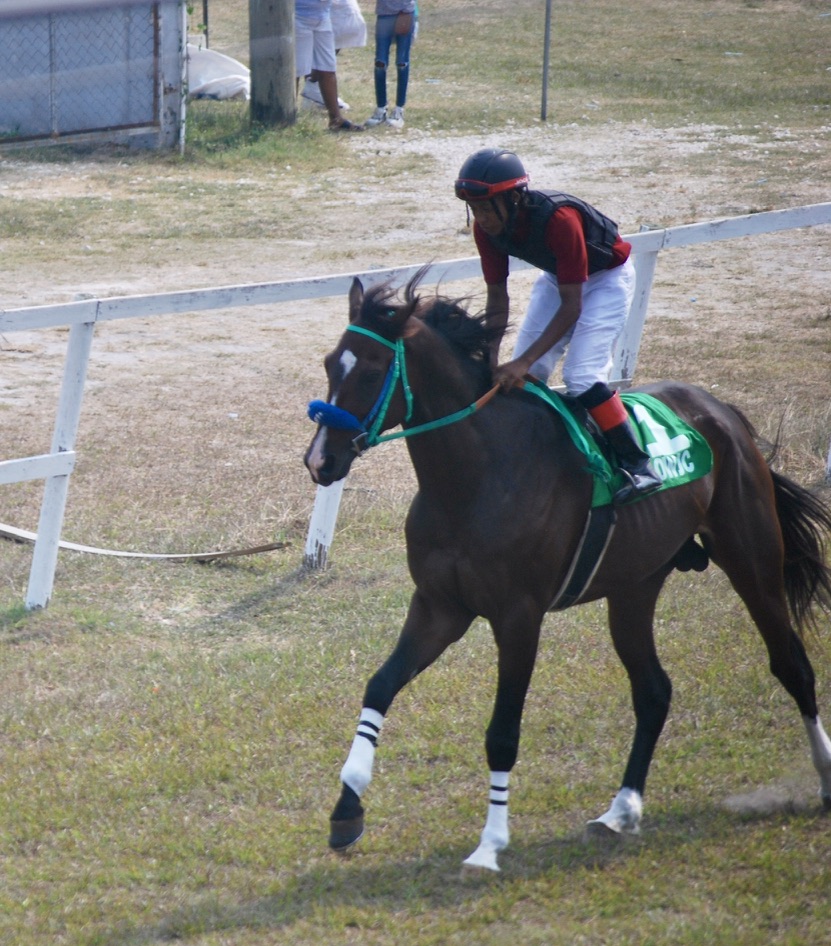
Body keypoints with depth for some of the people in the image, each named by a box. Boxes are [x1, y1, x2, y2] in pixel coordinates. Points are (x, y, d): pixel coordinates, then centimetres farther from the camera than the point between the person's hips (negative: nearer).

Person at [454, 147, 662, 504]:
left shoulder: (558, 218, -39)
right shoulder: (487, 228, -20)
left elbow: (571, 306, -33)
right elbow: (498, 299, -9)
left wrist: (524, 361, -37)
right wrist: (490, 360, -20)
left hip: (607, 277, -7)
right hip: (557, 277, 7)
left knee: (581, 375, -20)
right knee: (523, 375, -2)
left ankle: (638, 465, -14)